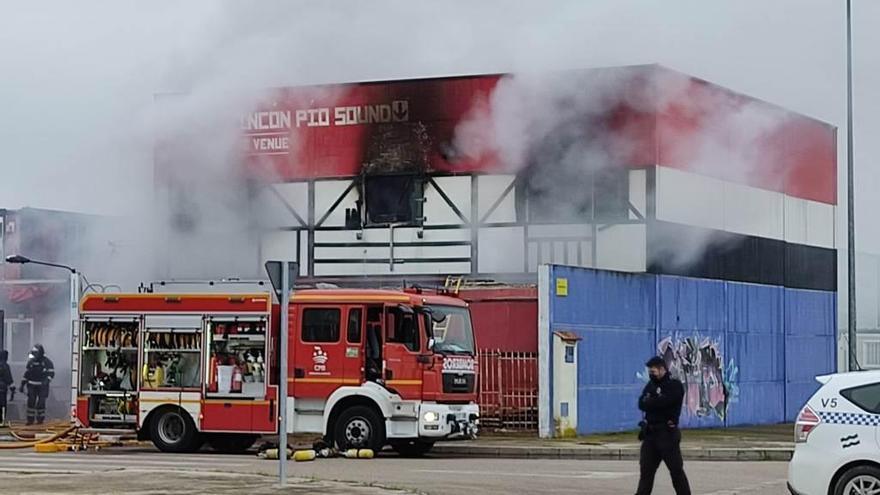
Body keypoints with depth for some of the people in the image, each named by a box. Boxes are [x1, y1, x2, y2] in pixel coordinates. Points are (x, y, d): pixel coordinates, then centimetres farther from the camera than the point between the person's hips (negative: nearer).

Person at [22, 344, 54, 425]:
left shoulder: (47, 362, -5)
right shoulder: (31, 361, 9)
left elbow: (51, 373, -9)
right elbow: (26, 373, 15)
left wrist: (47, 380, -26)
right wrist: (23, 384, 12)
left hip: (42, 386, -4)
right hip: (32, 386, 4)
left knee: (41, 402, -3)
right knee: (31, 402, -3)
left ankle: (40, 419, 7)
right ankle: (30, 419, 1)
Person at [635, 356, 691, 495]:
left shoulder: (675, 386, -7)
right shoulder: (651, 385, 14)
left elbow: (663, 402, -21)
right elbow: (641, 404, 2)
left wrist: (650, 402, -6)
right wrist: (656, 402, -15)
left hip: (667, 433, -6)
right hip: (650, 432, 6)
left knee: (676, 470, -4)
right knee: (646, 469, 6)